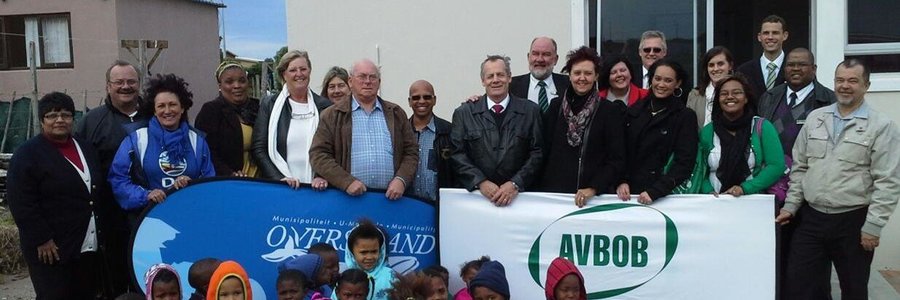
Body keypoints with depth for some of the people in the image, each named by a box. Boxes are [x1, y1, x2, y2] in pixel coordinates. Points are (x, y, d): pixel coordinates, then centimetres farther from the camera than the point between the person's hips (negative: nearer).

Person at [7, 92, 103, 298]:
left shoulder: (85, 148, 14)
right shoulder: (27, 154, -7)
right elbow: (22, 204, -14)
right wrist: (42, 239, -18)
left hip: (89, 243, 7)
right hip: (50, 247, -6)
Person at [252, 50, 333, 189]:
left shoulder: (324, 106, 5)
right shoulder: (269, 105, 4)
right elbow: (258, 149, 1)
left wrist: (322, 176, -12)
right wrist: (281, 178, -11)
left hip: (314, 187, 0)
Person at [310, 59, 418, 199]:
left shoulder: (396, 113, 14)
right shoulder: (332, 115, 7)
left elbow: (411, 151, 12)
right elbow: (318, 154, 0)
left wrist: (401, 180, -5)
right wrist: (346, 181, -11)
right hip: (351, 197, -2)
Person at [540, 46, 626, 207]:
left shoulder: (611, 111, -1)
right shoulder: (555, 106, 6)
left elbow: (617, 161, -4)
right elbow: (545, 150, 7)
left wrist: (593, 189, -15)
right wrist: (541, 190, -1)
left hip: (595, 196, -2)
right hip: (554, 192, 2)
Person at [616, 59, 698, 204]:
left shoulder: (686, 117, -3)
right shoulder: (634, 110, 7)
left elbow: (684, 163, -9)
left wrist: (655, 192, -19)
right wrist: (621, 181, -7)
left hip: (665, 196, -3)